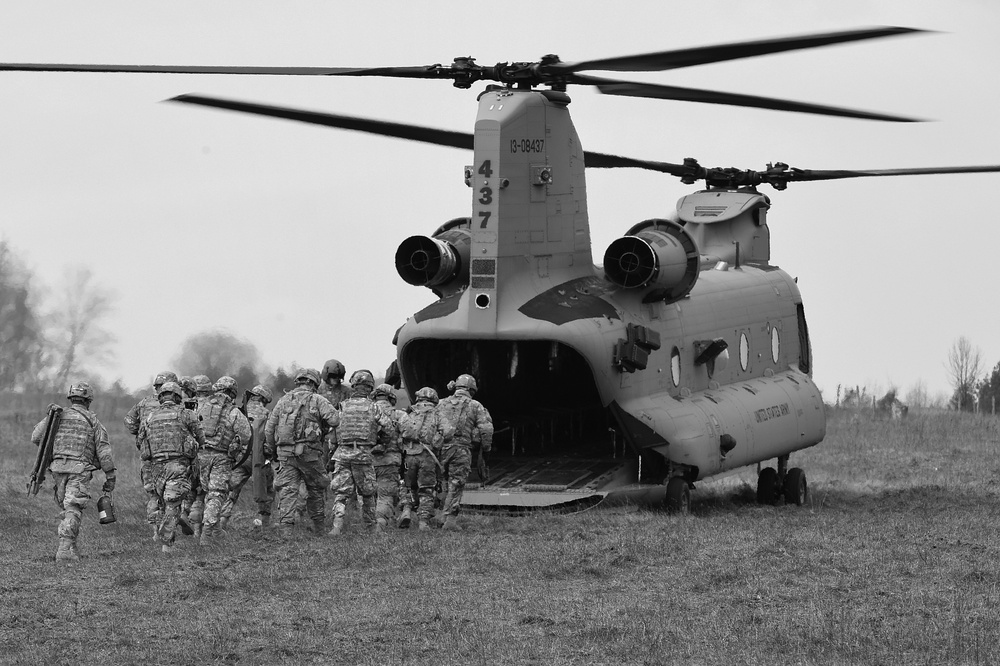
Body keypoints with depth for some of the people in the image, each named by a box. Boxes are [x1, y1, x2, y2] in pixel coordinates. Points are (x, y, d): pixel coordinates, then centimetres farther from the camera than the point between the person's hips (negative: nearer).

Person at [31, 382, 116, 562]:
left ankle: (71, 548, 17)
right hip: (80, 469, -3)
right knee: (73, 510, -9)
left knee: (66, 508, 19)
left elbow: (36, 437, 4)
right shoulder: (92, 420, 6)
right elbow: (104, 450, 0)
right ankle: (64, 550, -23)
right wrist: (110, 477, 5)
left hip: (58, 467, 3)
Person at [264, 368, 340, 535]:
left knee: (287, 490, 0)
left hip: (285, 452, 2)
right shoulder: (317, 400, 1)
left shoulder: (283, 400, 12)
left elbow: (269, 428, 13)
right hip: (309, 452, -2)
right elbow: (335, 419, -12)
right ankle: (319, 528, 22)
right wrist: (324, 428, 9)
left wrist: (270, 452, 22)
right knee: (316, 489, 14)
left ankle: (285, 527, -12)